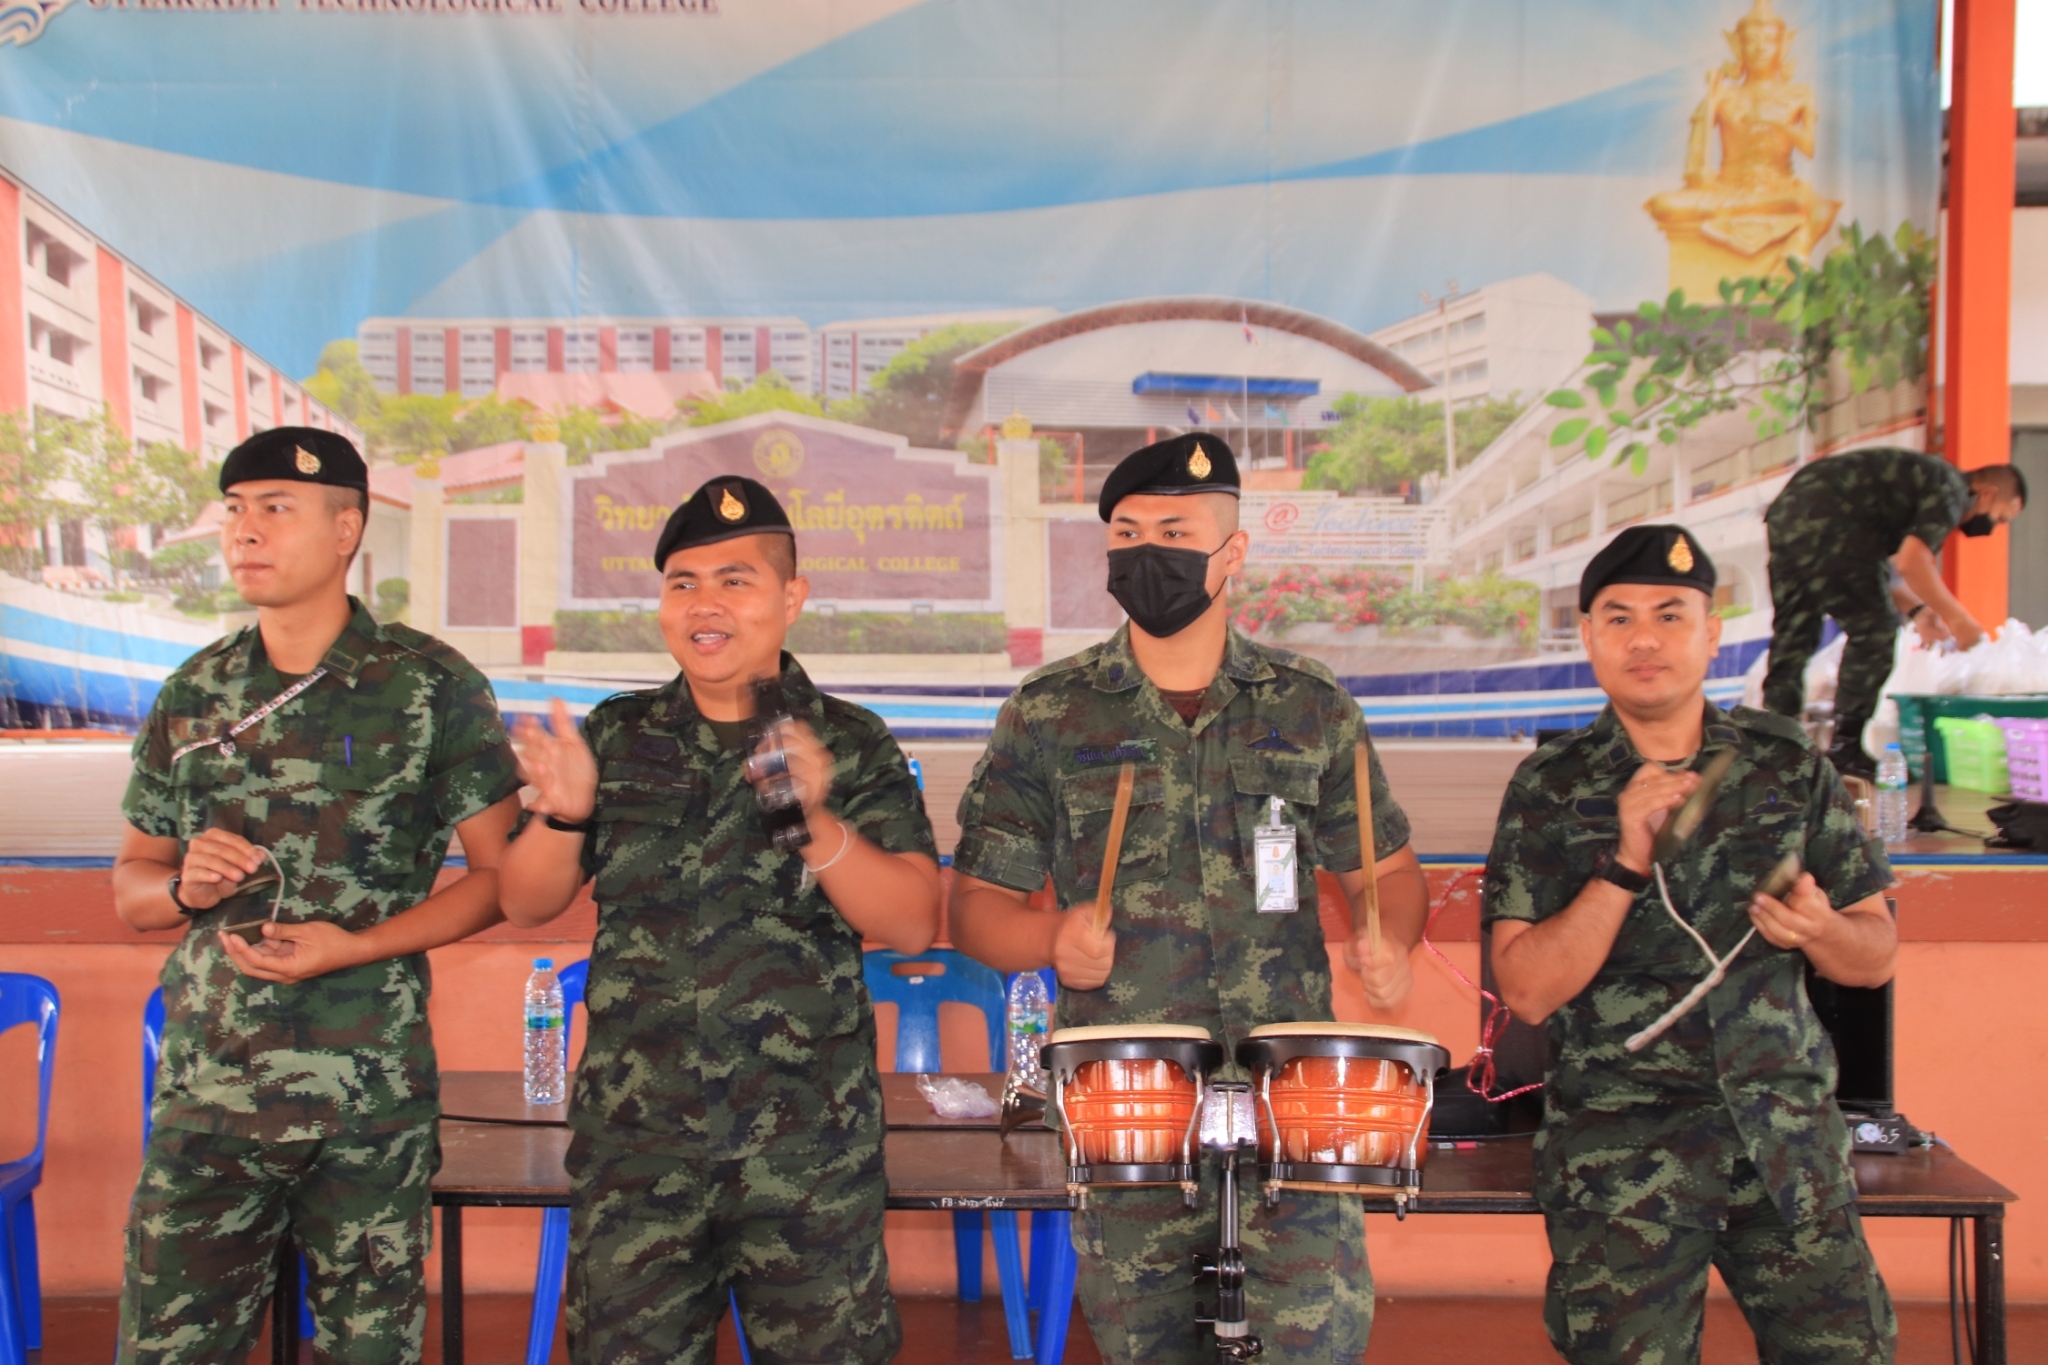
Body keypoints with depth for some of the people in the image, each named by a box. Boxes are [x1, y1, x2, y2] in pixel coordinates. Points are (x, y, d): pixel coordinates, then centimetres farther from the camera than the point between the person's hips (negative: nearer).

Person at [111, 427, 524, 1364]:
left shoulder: (432, 687, -4)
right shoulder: (194, 694, 8)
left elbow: (503, 873, -3)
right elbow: (131, 890, 15)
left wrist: (357, 945, -15)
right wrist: (186, 885, -9)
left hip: (370, 1089, -3)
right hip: (207, 1087, 3)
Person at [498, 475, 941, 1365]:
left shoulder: (851, 747, 0)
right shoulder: (617, 736, 7)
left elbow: (913, 926, -8)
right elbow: (527, 905, 9)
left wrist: (817, 819, -24)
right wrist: (562, 815, -12)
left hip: (810, 1147, -2)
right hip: (635, 1138, 2)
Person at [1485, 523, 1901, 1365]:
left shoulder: (1789, 766, 5)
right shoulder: (1552, 789, -2)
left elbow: (1876, 957, 10)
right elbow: (1526, 990, -10)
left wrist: (1818, 929, -12)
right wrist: (1625, 862, -20)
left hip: (1788, 1130, 3)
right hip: (1620, 1142, -2)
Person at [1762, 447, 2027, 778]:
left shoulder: (1925, 479, 28)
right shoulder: (1951, 489, -1)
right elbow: (1911, 560, -15)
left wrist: (1916, 610, 17)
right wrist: (1956, 618, -5)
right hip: (1824, 523, -10)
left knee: (1794, 633, 14)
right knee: (1874, 628, -2)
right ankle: (1846, 748, -1)